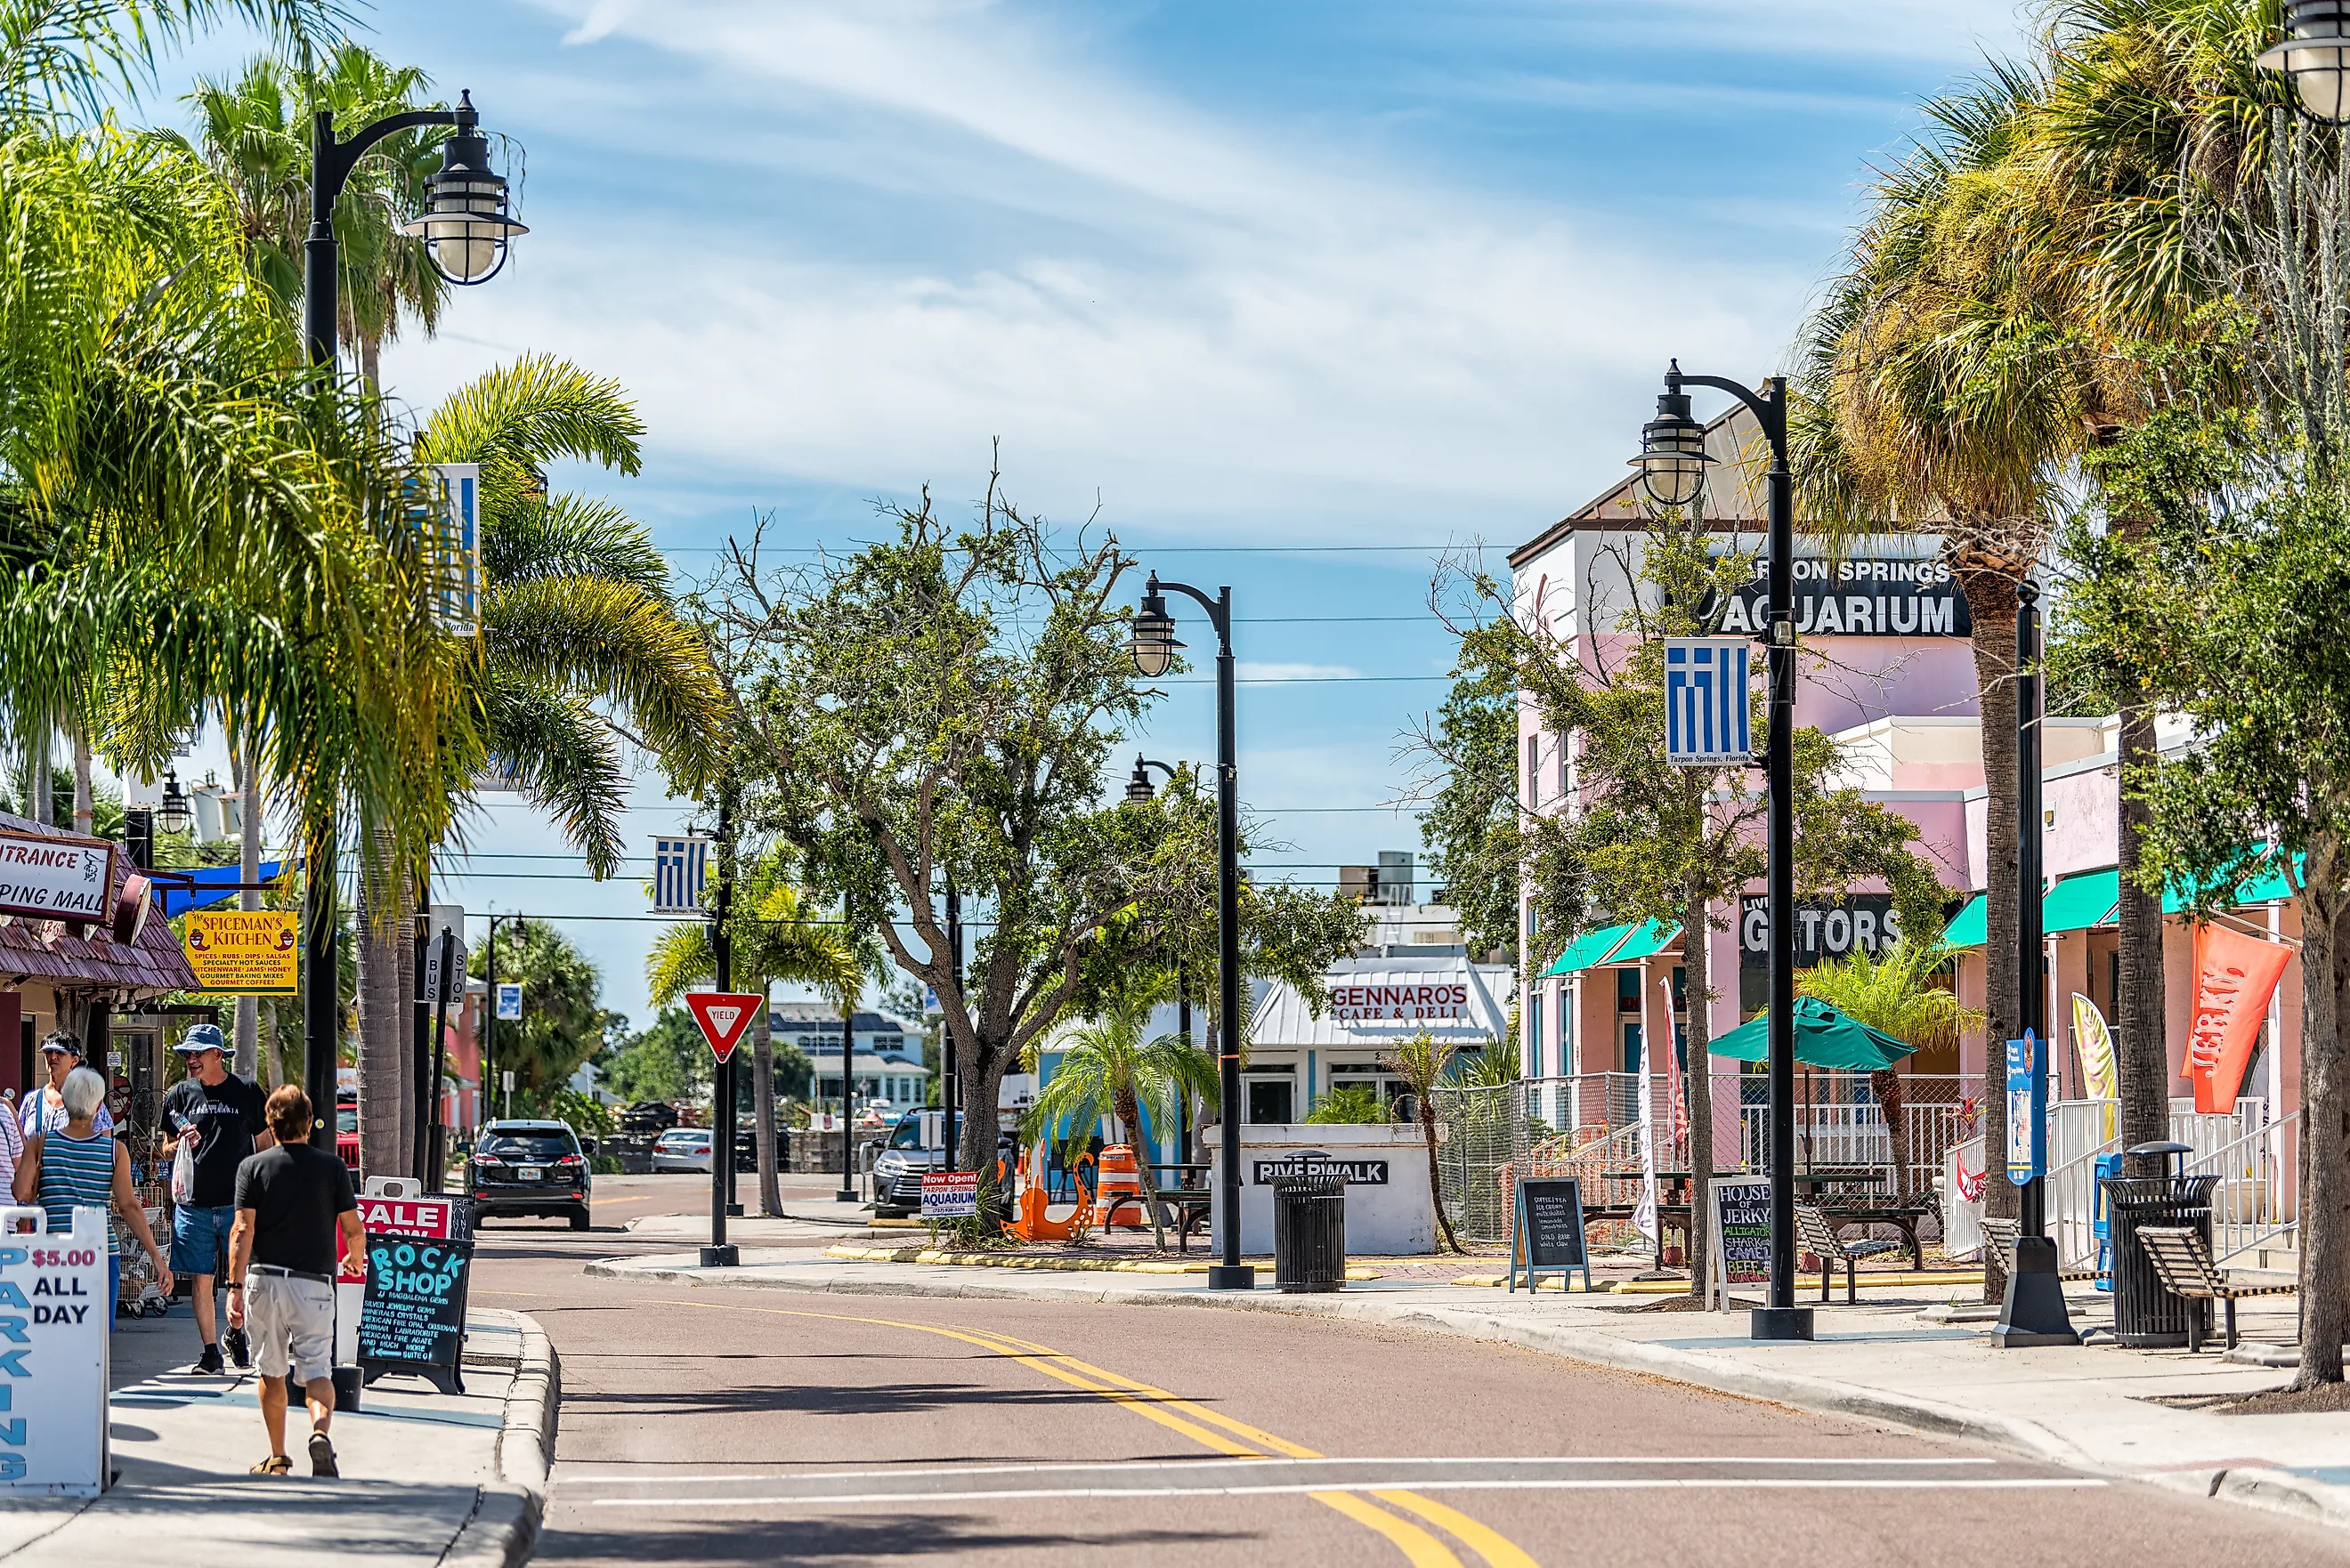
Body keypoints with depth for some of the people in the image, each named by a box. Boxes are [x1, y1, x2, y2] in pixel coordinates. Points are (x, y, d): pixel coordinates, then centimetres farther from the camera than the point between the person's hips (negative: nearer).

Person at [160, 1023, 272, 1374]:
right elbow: (166, 1150, 15)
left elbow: (265, 1146, 9)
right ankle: (210, 1351, 10)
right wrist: (181, 1144, -9)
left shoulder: (247, 1093, 3)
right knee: (202, 1280, 2)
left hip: (238, 1203, -2)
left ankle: (237, 1332, 22)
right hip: (195, 1205, 2)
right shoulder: (179, 1095, 8)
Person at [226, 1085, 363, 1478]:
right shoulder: (332, 1167, 1)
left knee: (272, 1373, 14)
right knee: (317, 1371, 0)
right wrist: (356, 1258, 24)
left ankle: (278, 1460, 21)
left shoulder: (253, 1167, 1)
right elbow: (353, 1230, 2)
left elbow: (243, 1231, -7)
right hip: (314, 1283, -1)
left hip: (265, 1280, 1)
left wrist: (236, 1287, -9)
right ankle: (320, 1431, -29)